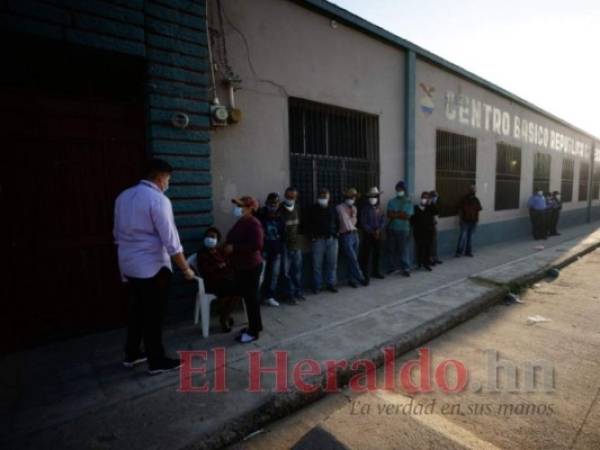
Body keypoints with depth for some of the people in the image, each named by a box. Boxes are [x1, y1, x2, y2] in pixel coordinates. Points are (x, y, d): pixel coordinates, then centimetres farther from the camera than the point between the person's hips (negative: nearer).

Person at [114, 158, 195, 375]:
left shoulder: (123, 196, 8)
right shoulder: (158, 199, -18)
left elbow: (117, 234, 15)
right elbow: (170, 240, -19)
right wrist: (185, 268, -11)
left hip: (128, 264, 8)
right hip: (152, 266, -8)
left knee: (135, 310, 21)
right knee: (154, 315, 5)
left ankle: (132, 354, 35)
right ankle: (157, 361, 20)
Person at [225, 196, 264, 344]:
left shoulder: (253, 223, -18)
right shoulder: (240, 222, 11)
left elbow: (257, 245, -29)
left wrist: (234, 248, -25)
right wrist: (228, 246, 5)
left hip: (251, 266, -10)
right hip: (240, 266, 10)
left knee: (251, 298, 1)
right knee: (247, 297, 18)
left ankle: (254, 331, 15)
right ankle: (255, 325, 33)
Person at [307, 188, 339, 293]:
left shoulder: (332, 209, 14)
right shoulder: (313, 209, 4)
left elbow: (336, 222, 20)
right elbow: (309, 224, 3)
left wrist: (335, 233, 7)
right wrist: (312, 236, -6)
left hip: (332, 239, 3)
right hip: (318, 239, -3)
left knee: (332, 263, 6)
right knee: (317, 264, -2)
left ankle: (331, 284, 18)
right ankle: (317, 286, 9)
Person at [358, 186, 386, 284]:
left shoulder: (379, 207, 10)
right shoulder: (365, 208, -6)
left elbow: (383, 220, 6)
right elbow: (363, 223, -11)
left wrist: (378, 230, -10)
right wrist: (372, 232, -14)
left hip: (378, 234, 6)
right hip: (367, 234, -5)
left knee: (377, 253, 13)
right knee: (366, 255, -7)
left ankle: (375, 272, 28)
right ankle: (366, 275, -3)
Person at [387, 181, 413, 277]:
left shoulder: (408, 202, 1)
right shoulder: (391, 201, 6)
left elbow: (407, 216, -9)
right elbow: (389, 215, -5)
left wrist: (395, 214, -7)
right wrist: (401, 214, -12)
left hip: (403, 229, -2)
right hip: (392, 229, 3)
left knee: (404, 249, -2)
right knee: (392, 249, 8)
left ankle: (406, 268, 5)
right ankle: (393, 266, 20)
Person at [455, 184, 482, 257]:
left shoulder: (476, 200, 7)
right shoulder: (464, 199, -4)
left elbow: (478, 210, 12)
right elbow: (460, 209, -3)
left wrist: (477, 219, 6)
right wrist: (460, 218, -8)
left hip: (473, 221, 4)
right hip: (465, 221, -4)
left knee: (470, 237, 9)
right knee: (463, 236, -8)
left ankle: (468, 251, 17)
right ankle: (459, 251, -1)